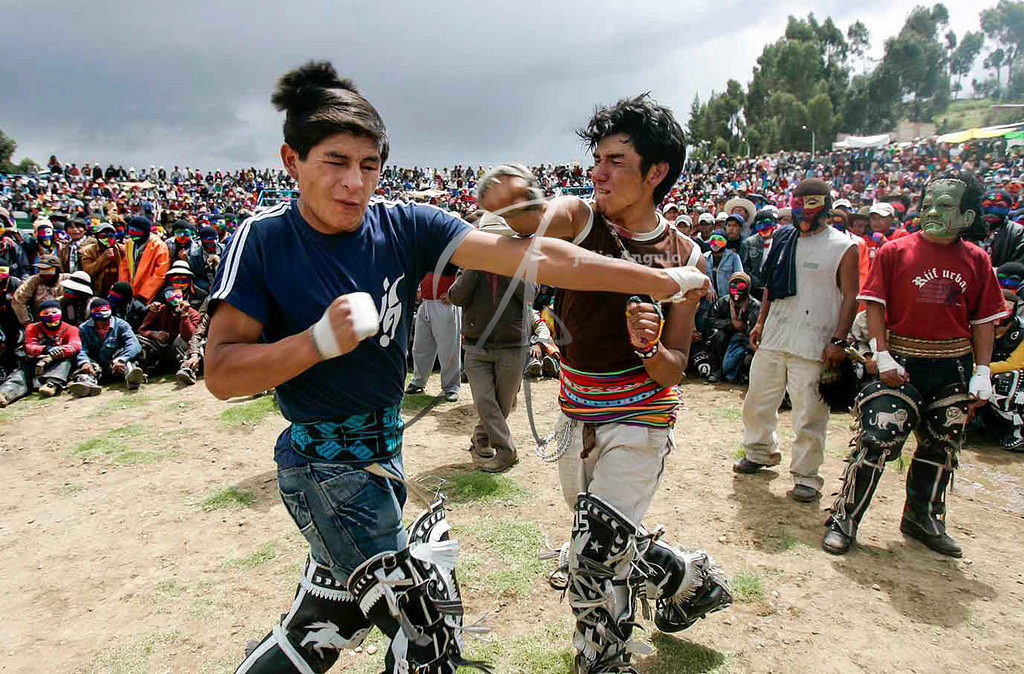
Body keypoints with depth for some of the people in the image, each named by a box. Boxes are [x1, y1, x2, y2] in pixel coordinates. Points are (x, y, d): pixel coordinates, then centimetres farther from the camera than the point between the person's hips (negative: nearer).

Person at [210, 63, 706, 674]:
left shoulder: (403, 226, -7)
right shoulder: (263, 240, -13)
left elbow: (530, 257, -13)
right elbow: (222, 374, -15)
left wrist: (664, 281, -15)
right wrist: (322, 340, -30)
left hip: (384, 448, 5)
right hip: (324, 462, -5)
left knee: (330, 619, 23)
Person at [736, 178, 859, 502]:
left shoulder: (843, 247, -5)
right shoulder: (784, 239, 11)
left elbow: (851, 297, -6)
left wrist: (839, 340, -13)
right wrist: (760, 322, 14)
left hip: (814, 344, -5)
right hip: (773, 337, 6)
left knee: (809, 415, 0)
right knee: (757, 402, 15)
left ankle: (806, 476, 14)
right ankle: (760, 453, 36)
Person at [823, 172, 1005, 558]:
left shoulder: (976, 260, 4)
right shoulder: (895, 251, -4)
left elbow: (984, 319, 6)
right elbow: (875, 305, -6)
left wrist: (982, 373, 0)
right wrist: (883, 357, -15)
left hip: (954, 368, 4)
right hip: (903, 363, -4)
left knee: (941, 446, 16)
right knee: (878, 440, -10)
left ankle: (922, 518, 34)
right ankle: (844, 519, 1)